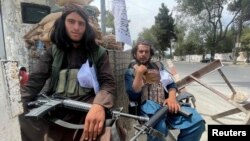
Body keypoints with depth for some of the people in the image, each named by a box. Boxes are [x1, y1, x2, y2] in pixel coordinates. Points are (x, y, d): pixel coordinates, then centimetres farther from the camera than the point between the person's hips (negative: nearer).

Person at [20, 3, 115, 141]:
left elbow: (108, 82, -4)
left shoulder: (98, 52, 7)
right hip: (53, 111, 3)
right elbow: (35, 81, 7)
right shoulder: (53, 51, 14)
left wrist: (99, 105, -27)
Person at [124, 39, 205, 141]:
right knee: (159, 127, -36)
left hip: (166, 104, 4)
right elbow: (133, 96, -5)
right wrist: (139, 73, -10)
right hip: (147, 105, -3)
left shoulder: (158, 66, 21)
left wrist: (172, 97, -8)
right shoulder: (130, 72, 9)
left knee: (197, 121, -21)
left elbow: (171, 84, 13)